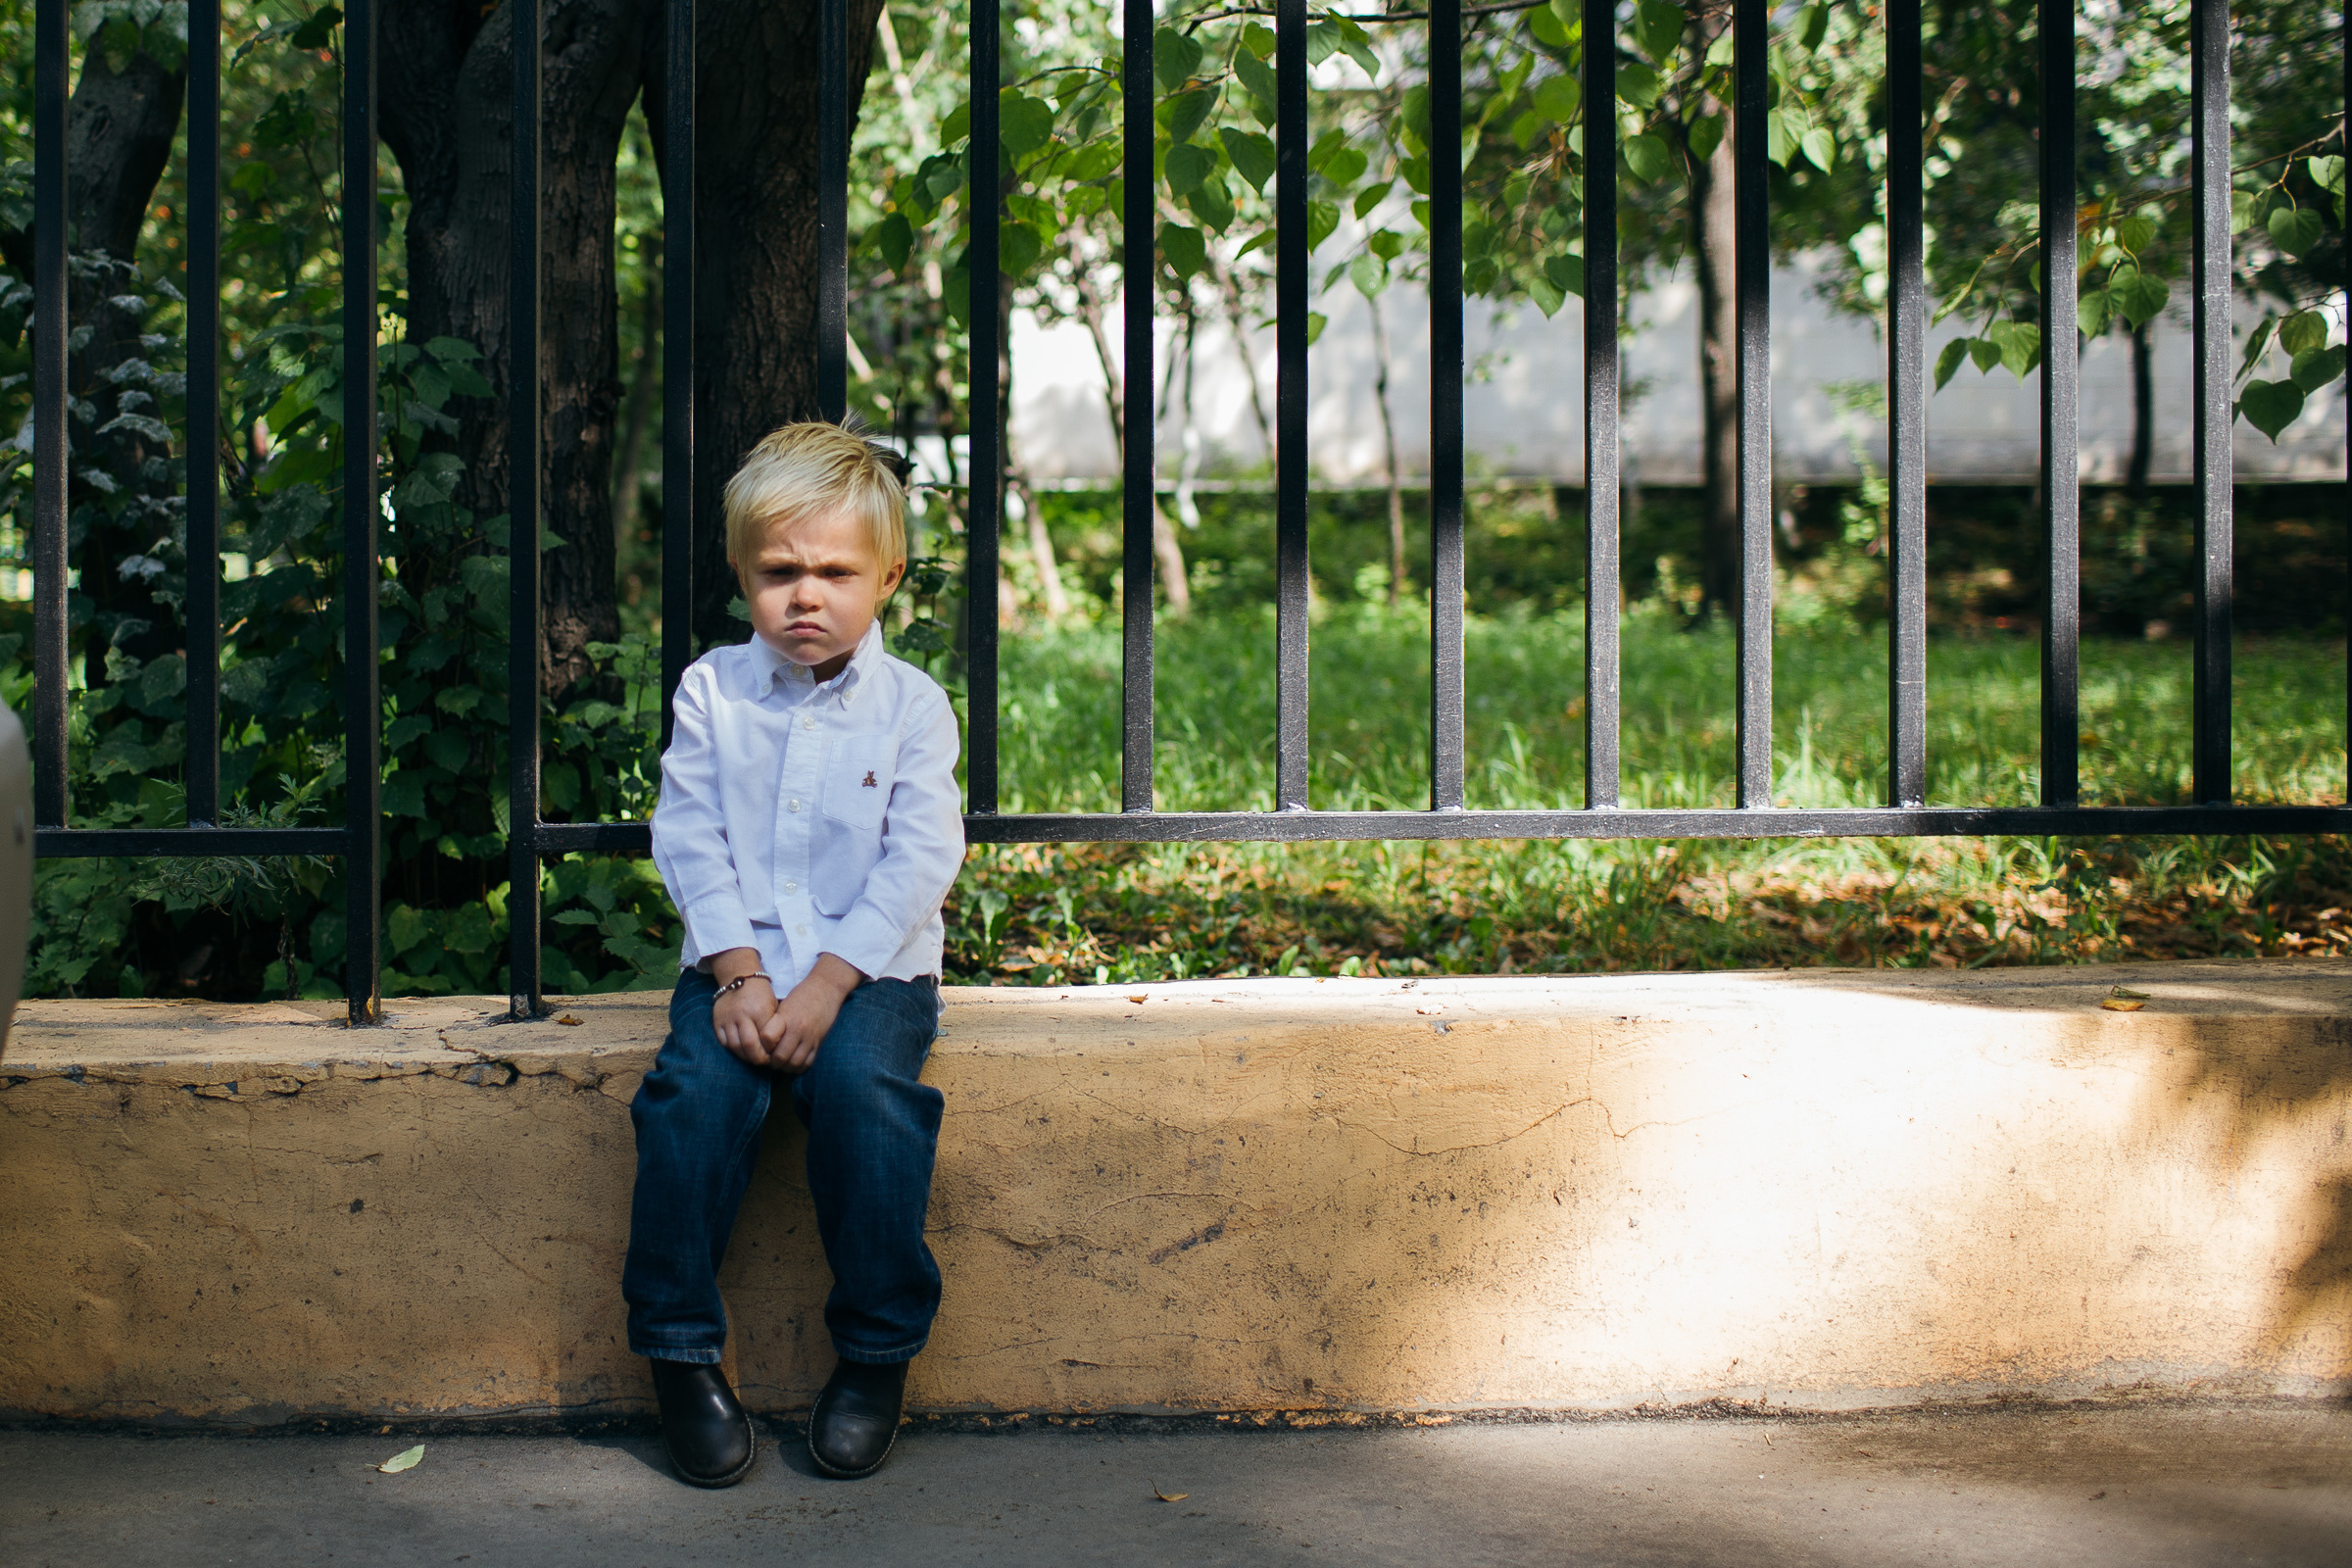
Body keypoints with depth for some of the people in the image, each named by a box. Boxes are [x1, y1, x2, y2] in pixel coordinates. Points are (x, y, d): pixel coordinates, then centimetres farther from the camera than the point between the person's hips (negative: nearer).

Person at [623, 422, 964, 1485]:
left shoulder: (910, 705, 1)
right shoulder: (711, 691, 6)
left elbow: (918, 864, -7)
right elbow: (692, 843, 1)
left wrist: (827, 986, -18)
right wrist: (740, 974, -14)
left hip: (872, 965, -1)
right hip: (739, 959, 2)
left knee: (862, 1083, -31)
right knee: (696, 1088, -27)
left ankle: (876, 1354, -14)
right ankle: (680, 1349, -11)